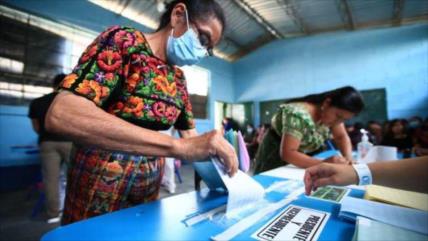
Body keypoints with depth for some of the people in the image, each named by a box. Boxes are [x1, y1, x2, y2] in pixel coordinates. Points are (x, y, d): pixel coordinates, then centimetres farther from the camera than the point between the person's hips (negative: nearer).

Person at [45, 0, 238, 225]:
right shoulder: (124, 40, -15)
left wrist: (213, 152, -9)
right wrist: (178, 146, -36)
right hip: (101, 183, -6)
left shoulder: (178, 77, 4)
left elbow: (189, 132, 10)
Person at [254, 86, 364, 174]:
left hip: (298, 154, 6)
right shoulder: (299, 115, -36)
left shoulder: (332, 112, -11)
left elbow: (342, 136, -2)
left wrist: (348, 157, -21)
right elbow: (287, 154, -39)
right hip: (276, 154, -6)